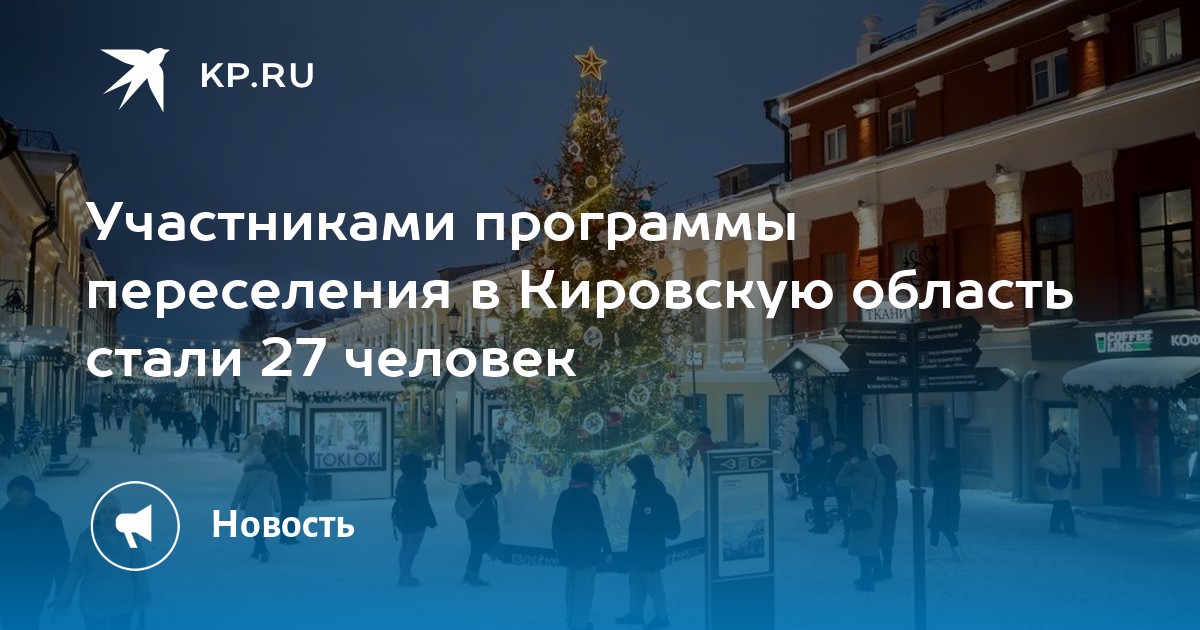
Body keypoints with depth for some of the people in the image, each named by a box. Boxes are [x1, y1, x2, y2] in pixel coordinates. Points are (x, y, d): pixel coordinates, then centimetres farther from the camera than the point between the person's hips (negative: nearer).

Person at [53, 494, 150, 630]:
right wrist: (63, 599, -5)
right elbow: (74, 571, -4)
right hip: (93, 607, 0)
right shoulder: (86, 538, -8)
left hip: (123, 606, 0)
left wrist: (142, 595, 0)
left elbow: (139, 567, -2)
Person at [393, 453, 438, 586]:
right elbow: (424, 504, -19)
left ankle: (405, 575, 23)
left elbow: (398, 500, 12)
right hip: (416, 520, -9)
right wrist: (431, 521, -12)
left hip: (403, 519, 9)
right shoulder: (417, 484, -22)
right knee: (412, 549, -2)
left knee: (405, 548, 15)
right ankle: (405, 576, 0)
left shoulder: (402, 480, 4)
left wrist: (395, 516, 21)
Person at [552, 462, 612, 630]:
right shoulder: (589, 497, -15)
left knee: (572, 586, 20)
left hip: (568, 550, 7)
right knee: (584, 589, -1)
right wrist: (607, 549, -9)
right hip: (587, 550, -7)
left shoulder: (564, 495, 4)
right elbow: (599, 526, -16)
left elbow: (556, 523, 10)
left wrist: (558, 545, 21)